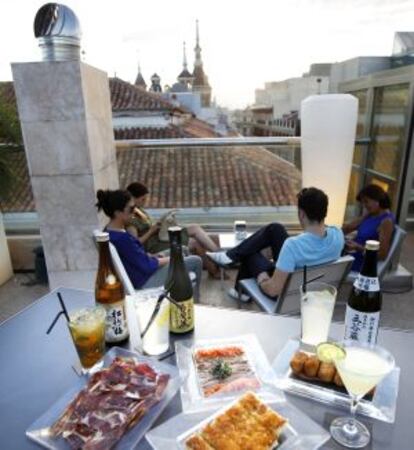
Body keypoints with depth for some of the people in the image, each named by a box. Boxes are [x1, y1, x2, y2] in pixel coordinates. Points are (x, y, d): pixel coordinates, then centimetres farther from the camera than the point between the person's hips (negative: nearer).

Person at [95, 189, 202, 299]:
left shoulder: (111, 231, -2)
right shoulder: (121, 238, -33)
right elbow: (148, 266, -26)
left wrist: (152, 256, 0)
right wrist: (169, 259, -10)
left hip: (139, 270, 10)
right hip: (143, 281, -10)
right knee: (196, 261, -2)